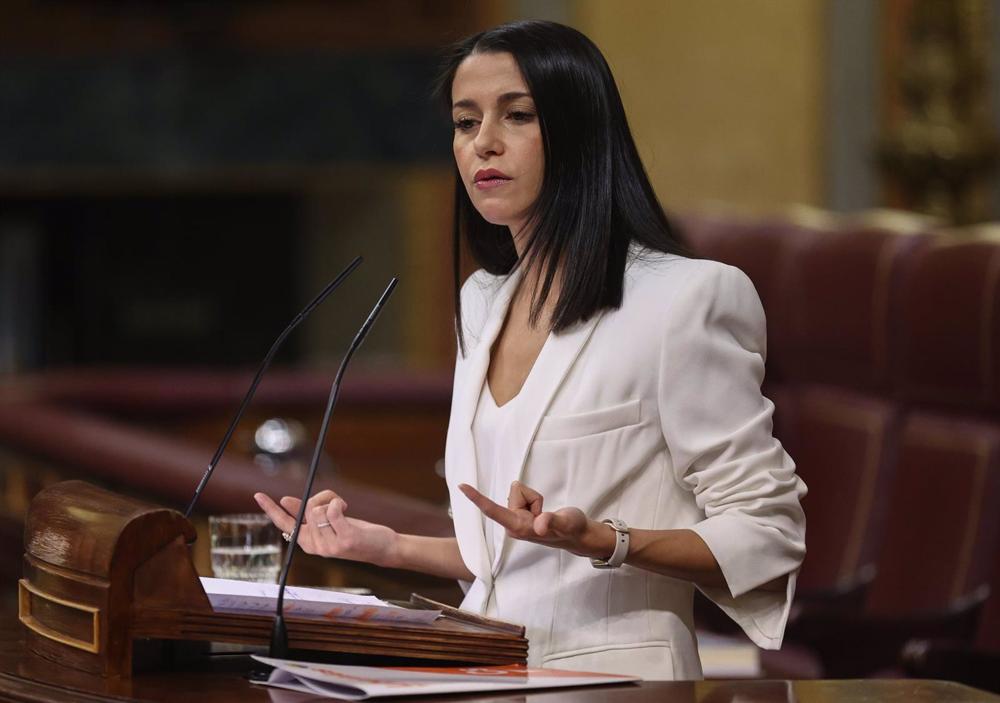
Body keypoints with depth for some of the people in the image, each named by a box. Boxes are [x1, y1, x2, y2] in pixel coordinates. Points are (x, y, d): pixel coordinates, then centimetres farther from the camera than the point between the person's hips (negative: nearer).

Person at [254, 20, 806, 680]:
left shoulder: (684, 298, -7)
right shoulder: (481, 303, 17)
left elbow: (767, 545, -8)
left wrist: (599, 541, -21)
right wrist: (387, 547, 11)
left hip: (614, 674, -6)